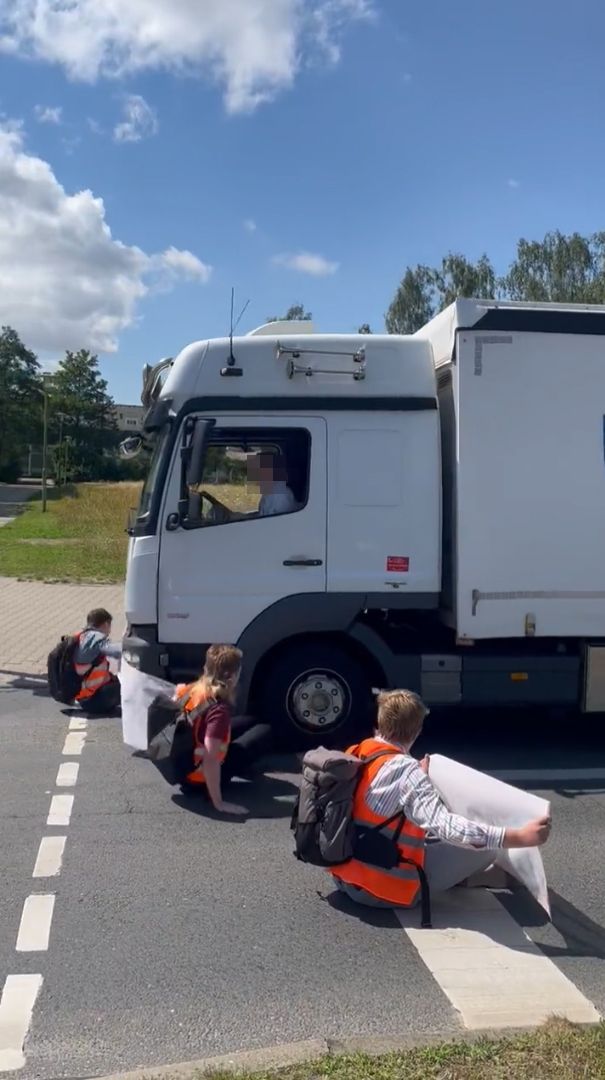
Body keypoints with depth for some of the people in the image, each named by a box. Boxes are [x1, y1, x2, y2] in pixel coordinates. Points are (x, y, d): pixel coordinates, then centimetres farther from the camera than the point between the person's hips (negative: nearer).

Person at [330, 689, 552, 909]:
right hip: (385, 890, -8)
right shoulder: (406, 770, -23)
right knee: (485, 847, 3)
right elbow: (446, 826, -33)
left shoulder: (353, 755, 0)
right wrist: (521, 837, -33)